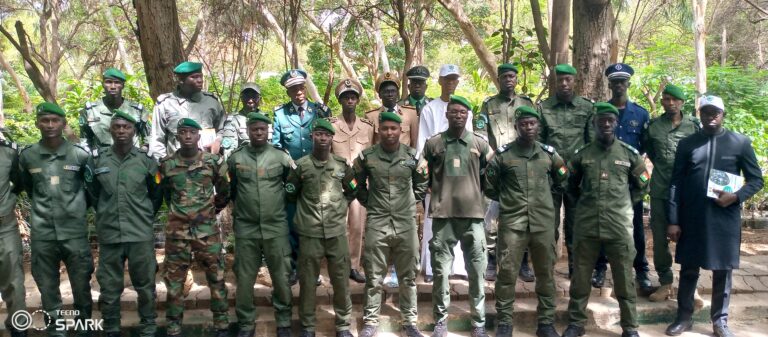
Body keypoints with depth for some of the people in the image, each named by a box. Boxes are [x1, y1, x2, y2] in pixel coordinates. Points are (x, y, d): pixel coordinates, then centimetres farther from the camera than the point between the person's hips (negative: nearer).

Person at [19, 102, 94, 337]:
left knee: (82, 288, 7)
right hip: (42, 235, 1)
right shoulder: (27, 156, 1)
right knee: (48, 290, 10)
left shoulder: (80, 154, -3)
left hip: (75, 233, -1)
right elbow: (27, 188, 17)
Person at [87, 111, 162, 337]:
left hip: (141, 235, -1)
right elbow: (92, 194, 13)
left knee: (145, 285, 7)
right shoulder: (97, 159, 2)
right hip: (108, 234, 1)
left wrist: (145, 217, 9)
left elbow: (156, 195, 10)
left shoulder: (146, 160, 1)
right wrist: (106, 214, 11)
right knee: (109, 287, 8)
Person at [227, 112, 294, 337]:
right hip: (245, 228, 1)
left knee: (281, 277, 6)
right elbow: (228, 189, 13)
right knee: (244, 279, 7)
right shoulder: (235, 158, 2)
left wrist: (282, 203, 6)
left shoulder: (281, 157, 0)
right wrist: (240, 206, 9)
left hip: (276, 228, 0)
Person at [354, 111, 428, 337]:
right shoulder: (366, 156, -2)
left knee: (408, 276, 9)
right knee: (374, 276, 5)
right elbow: (357, 184, 13)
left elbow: (422, 184, 16)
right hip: (376, 224, -1)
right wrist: (369, 203, 6)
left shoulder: (413, 156, 2)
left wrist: (412, 202, 7)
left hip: (406, 224, 1)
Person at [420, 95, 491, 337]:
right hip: (443, 214, 0)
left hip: (473, 214, 1)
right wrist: (436, 187, 6)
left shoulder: (480, 144, 9)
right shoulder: (433, 143, 6)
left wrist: (479, 192, 10)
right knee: (441, 271, 3)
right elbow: (424, 176, 16)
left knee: (477, 271, 4)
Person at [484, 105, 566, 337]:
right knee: (507, 273, -2)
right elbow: (489, 187, 9)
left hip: (543, 223, 3)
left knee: (546, 273, 9)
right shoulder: (503, 154, -1)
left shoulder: (549, 153, 6)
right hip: (512, 222, -2)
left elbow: (562, 177, 24)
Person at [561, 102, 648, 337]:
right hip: (586, 225, 1)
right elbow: (571, 186, 19)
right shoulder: (581, 154, 5)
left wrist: (624, 204, 8)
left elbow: (642, 185, 15)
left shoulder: (630, 154, 4)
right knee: (580, 277, 8)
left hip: (620, 225, -1)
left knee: (624, 278, 6)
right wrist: (585, 203, 11)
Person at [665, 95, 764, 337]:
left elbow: (756, 179, 6)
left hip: (725, 220, 0)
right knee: (688, 270, 8)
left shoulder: (740, 142, 3)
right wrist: (673, 220, -2)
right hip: (691, 220, 1)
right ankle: (684, 317, 22)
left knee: (723, 271, 8)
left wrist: (736, 196, -14)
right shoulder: (686, 143, 5)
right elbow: (676, 183, 3)